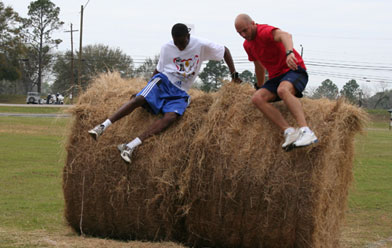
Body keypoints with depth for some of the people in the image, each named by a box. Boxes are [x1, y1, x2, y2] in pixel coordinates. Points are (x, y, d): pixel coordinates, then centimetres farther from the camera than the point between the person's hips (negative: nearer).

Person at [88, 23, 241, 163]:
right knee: (139, 99, -30)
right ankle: (103, 126, -31)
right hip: (163, 81, 1)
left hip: (180, 93, -1)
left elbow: (225, 51, 9)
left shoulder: (201, 45, -2)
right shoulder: (167, 48, 4)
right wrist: (149, 87, 10)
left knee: (171, 117, -31)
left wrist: (234, 75, 7)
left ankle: (131, 146, -40)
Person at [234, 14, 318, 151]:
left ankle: (305, 131, -52)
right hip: (276, 76, 8)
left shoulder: (265, 31, -16)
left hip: (294, 70, -8)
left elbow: (285, 35, -39)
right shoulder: (247, 44, 12)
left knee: (283, 90, -40)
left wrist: (289, 52, -60)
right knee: (257, 98, -20)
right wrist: (260, 87, 39)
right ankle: (289, 131, -31)